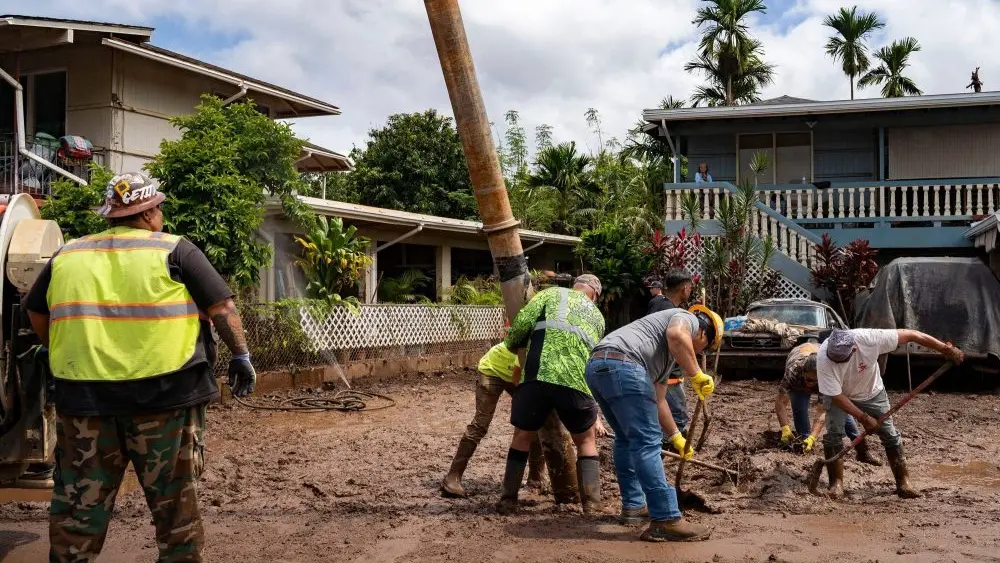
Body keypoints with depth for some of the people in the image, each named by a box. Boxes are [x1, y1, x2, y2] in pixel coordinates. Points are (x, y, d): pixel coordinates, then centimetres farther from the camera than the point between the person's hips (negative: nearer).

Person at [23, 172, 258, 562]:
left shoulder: (66, 256, 11)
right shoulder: (174, 250, -1)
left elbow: (36, 312, 22)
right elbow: (222, 305, -4)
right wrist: (241, 355, 5)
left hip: (84, 397, 3)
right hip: (164, 393, -3)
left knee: (79, 502, 13)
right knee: (174, 498, 10)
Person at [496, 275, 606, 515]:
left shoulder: (553, 293, 21)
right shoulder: (597, 316, 30)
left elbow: (523, 320, 5)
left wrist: (512, 345, 24)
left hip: (538, 374, -1)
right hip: (578, 381, 1)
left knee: (523, 436, 19)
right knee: (586, 440, 23)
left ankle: (508, 500, 23)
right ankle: (591, 502, 13)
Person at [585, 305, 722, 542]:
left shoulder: (668, 354, 38)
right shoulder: (687, 319, 13)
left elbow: (658, 400, 44)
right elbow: (676, 335, -14)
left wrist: (676, 437, 51)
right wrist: (697, 375, -6)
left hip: (597, 367, 10)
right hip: (621, 365, -10)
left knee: (627, 438, 24)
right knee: (646, 442, -9)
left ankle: (633, 505, 31)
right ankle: (666, 521, -9)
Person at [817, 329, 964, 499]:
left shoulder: (869, 338, -39)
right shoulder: (823, 359, -39)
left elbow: (910, 335, -28)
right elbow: (836, 396, -30)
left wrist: (946, 349, -23)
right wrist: (863, 417, -28)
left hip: (871, 391, 2)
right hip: (839, 395, -2)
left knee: (890, 434, 0)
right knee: (834, 433, -16)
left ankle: (903, 482, 10)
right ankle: (836, 482, -2)